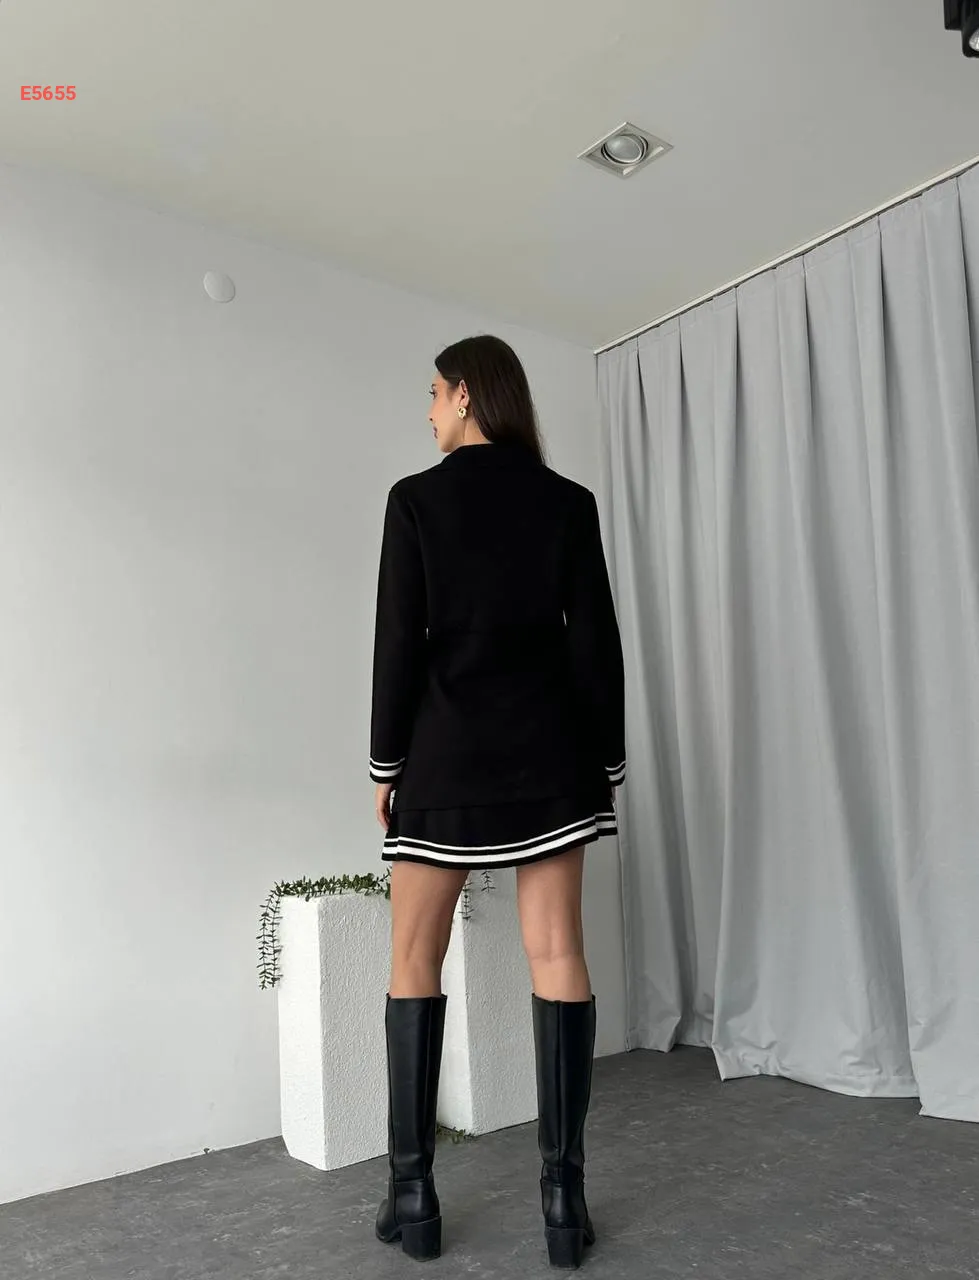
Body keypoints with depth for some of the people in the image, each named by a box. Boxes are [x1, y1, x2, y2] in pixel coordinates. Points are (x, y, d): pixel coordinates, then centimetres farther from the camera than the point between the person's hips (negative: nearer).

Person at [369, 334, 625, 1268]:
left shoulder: (416, 499, -3)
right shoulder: (569, 502, 4)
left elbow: (398, 645, -7)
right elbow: (596, 642, 2)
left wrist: (386, 763, 2)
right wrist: (606, 762, 9)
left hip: (447, 754, -2)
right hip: (548, 752, 3)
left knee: (414, 962, 9)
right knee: (557, 956, 3)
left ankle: (412, 1194, 13)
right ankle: (564, 1198, 8)